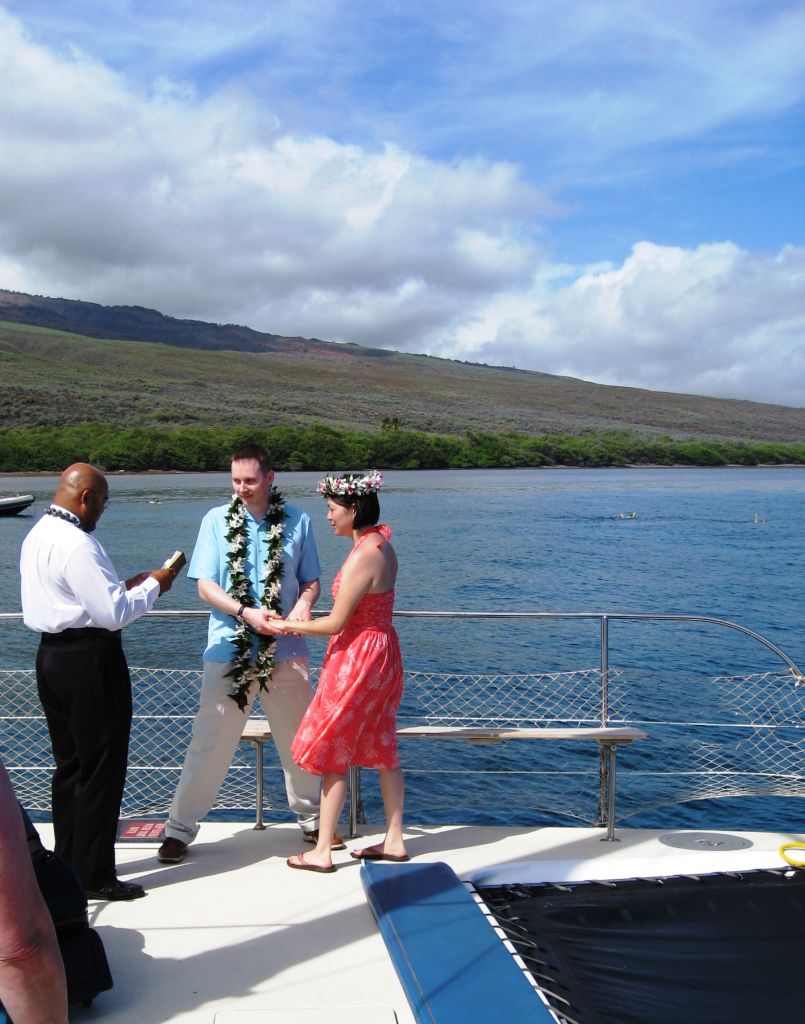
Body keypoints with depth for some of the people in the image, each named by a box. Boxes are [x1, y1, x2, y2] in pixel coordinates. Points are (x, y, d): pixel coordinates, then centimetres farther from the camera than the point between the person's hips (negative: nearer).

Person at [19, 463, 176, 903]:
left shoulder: (37, 536, 11)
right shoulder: (77, 545, -20)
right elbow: (113, 614, -21)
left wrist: (125, 586, 10)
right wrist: (152, 585, -7)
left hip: (52, 654, 10)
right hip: (88, 661, -10)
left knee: (69, 765, 17)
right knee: (102, 769, 1)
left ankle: (67, 866, 27)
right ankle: (94, 876, 10)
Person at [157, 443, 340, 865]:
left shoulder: (296, 521, 2)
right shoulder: (217, 520, 0)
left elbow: (311, 580, 8)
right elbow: (205, 584, -3)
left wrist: (303, 603, -15)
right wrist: (245, 613, -18)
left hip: (285, 649, 1)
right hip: (229, 648, -1)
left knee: (298, 739, 13)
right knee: (210, 740, 4)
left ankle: (311, 819, 32)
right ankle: (179, 827, 19)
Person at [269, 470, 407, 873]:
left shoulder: (361, 557, -23)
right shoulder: (383, 546, 6)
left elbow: (336, 623, -19)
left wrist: (289, 626, -5)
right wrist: (303, 624, 13)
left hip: (356, 658, -10)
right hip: (381, 648, 10)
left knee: (332, 754, 2)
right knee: (382, 750, 16)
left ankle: (321, 851, 12)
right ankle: (394, 840, 25)